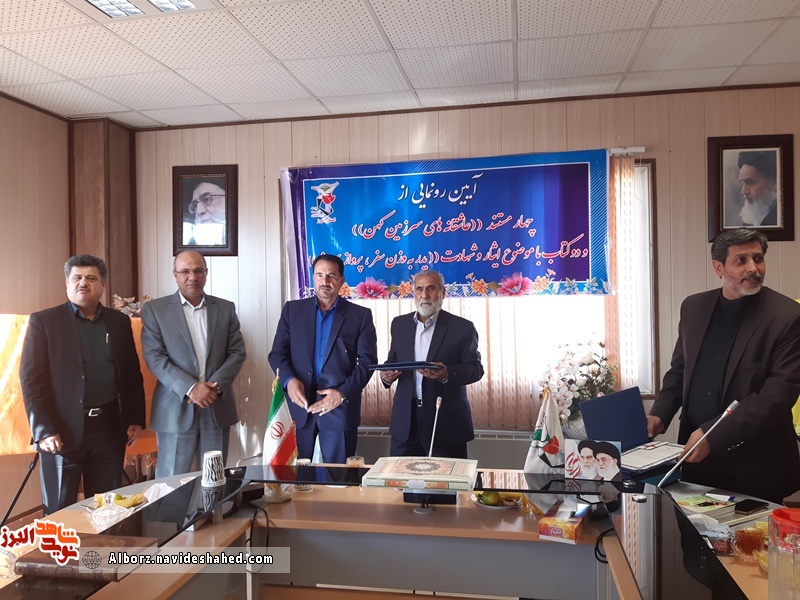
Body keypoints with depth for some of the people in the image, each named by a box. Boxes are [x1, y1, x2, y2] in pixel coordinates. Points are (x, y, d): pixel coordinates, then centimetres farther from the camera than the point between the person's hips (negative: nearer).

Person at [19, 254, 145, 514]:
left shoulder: (119, 322, 9)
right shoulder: (43, 321, -1)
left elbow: (132, 374, 12)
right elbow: (31, 379, -6)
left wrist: (136, 419, 7)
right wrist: (43, 430, -13)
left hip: (109, 430, 3)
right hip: (62, 431, -3)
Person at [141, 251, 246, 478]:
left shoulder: (225, 308, 9)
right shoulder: (154, 309, 2)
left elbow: (237, 353, 4)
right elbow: (154, 357, -7)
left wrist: (215, 385, -11)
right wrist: (190, 388, -17)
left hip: (218, 408, 2)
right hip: (176, 409, -2)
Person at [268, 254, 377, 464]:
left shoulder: (360, 315, 4)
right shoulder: (292, 309, 9)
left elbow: (368, 360, -1)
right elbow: (277, 353, 6)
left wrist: (343, 393, -13)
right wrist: (289, 380, -14)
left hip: (340, 407, -1)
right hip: (298, 404, 2)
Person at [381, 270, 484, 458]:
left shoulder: (462, 327, -4)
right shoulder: (399, 324, 9)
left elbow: (476, 369, -5)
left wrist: (447, 374, -24)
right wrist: (387, 374, -7)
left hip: (446, 422, -3)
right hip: (405, 422, 4)